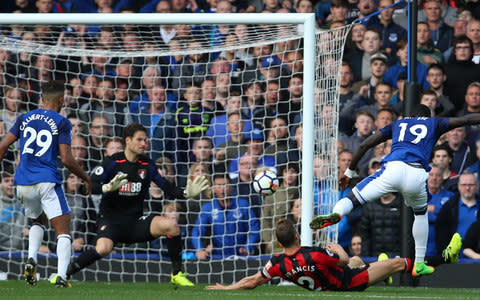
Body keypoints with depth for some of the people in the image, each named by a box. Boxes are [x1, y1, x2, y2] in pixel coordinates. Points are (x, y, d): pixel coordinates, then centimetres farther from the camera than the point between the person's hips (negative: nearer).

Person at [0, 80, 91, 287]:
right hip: (47, 181, -5)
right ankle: (61, 276, -19)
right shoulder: (62, 123, -2)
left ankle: (31, 259, 4)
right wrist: (85, 177, 6)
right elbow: (66, 159, -8)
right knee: (63, 230, -1)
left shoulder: (24, 119, 11)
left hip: (23, 183, 5)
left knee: (38, 221, 28)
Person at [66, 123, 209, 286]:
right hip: (110, 218, -4)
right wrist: (108, 188, -35)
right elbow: (91, 186, -15)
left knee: (171, 224, -18)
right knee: (103, 248, -35)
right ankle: (65, 272, -15)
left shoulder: (147, 165, 5)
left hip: (135, 222, 4)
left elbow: (167, 187, 6)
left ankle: (177, 274, -5)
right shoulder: (113, 162, -8)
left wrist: (187, 193, -11)